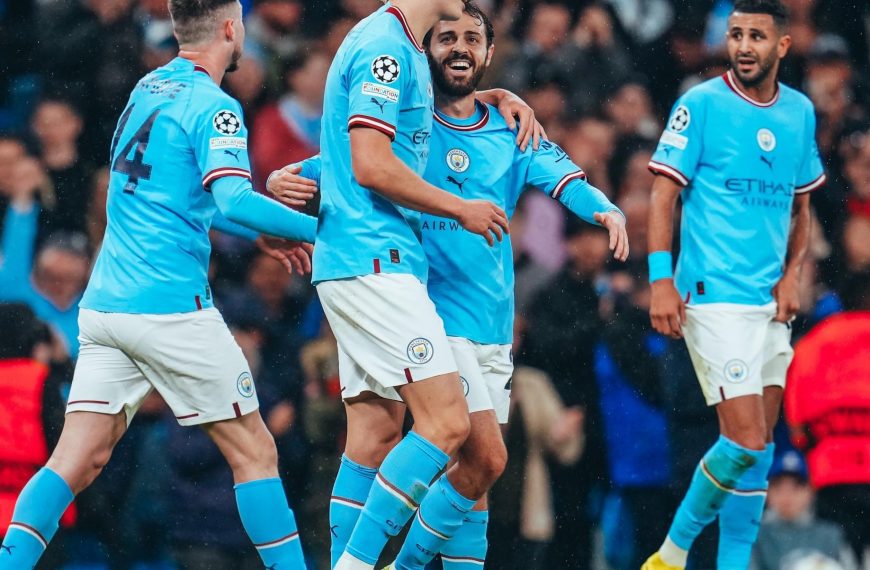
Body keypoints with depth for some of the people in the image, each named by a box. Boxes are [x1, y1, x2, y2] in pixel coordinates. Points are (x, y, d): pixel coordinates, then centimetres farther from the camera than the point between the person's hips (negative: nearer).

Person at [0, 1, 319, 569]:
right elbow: (233, 202, -23)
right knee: (254, 452, 3)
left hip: (104, 307, 7)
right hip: (171, 307, -7)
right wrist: (321, 229, -14)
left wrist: (262, 234, 28)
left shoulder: (147, 90, 17)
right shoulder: (212, 107, -9)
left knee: (77, 460, 1)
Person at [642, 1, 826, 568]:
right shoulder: (701, 104, -5)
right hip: (715, 297, -6)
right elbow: (664, 194, -7)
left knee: (759, 451, 5)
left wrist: (792, 276, 6)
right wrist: (661, 280, -15)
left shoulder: (801, 112, 11)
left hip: (770, 303, 6)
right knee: (745, 442, -13)